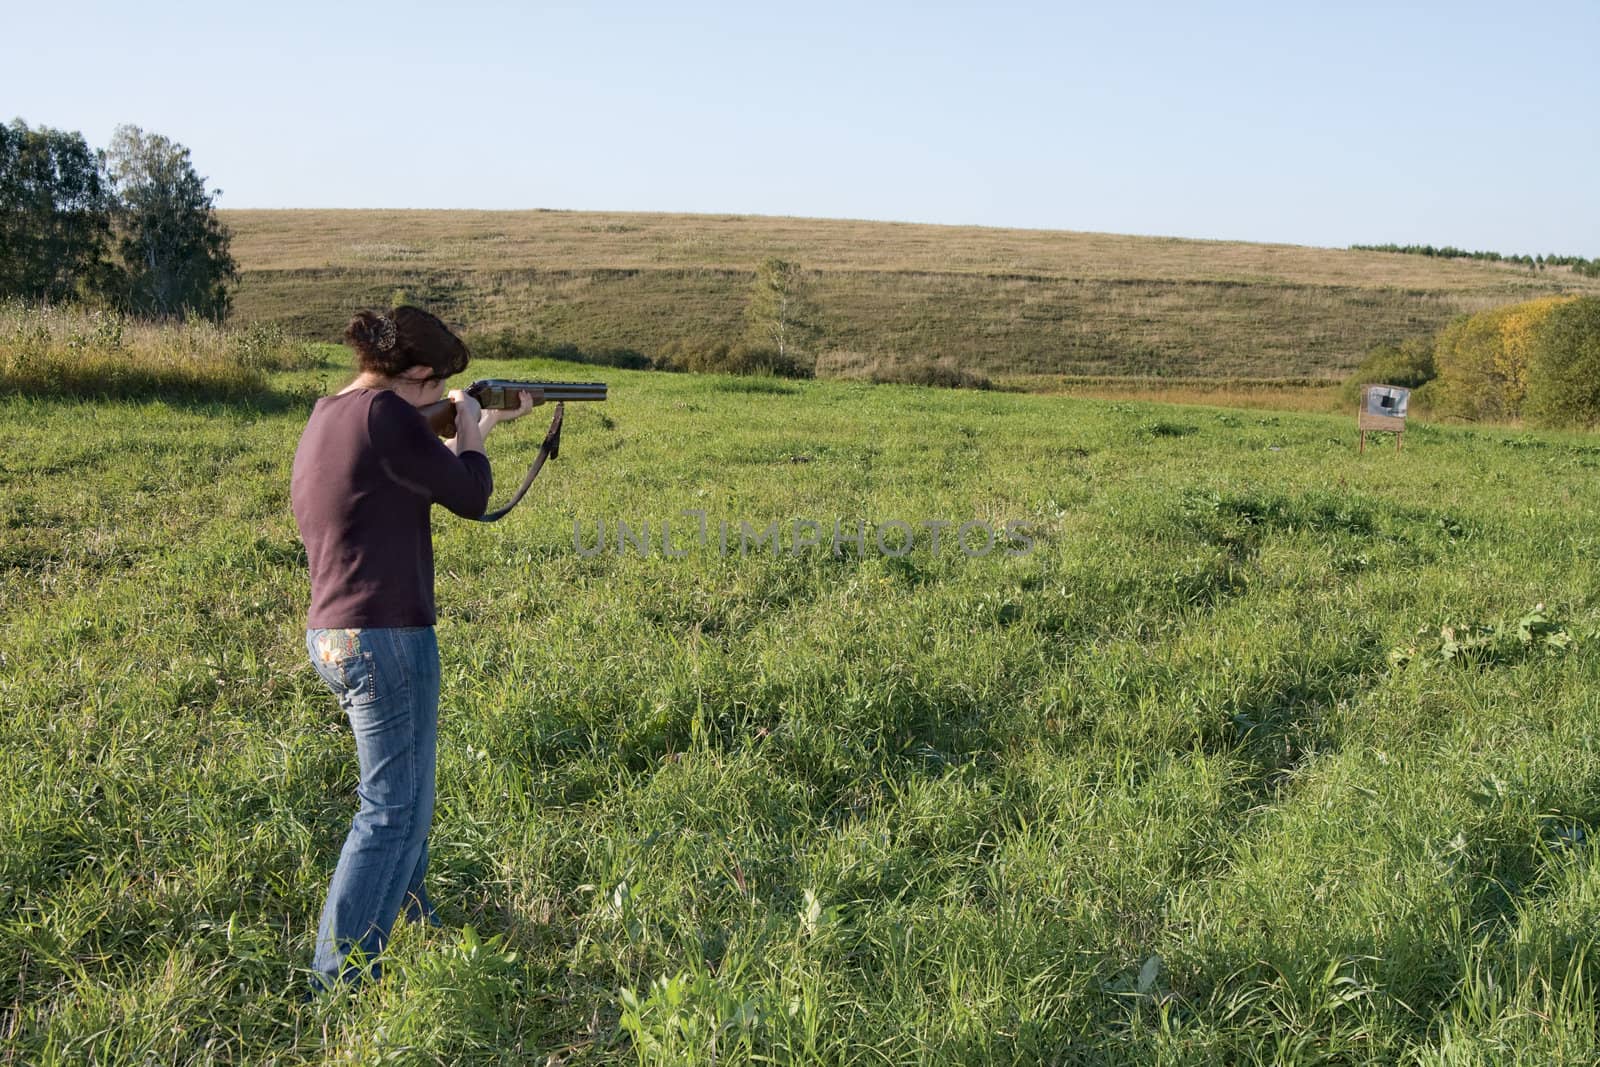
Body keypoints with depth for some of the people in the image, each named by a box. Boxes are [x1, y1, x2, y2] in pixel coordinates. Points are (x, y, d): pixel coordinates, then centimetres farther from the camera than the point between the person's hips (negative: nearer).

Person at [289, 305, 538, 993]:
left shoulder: (327, 415, 13)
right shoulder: (383, 414, -17)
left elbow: (422, 474, 24)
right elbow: (469, 496, -9)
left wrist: (484, 425, 28)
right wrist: (470, 426, 8)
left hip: (332, 637, 11)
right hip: (384, 637, -11)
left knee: (406, 791, 25)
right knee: (393, 811, -2)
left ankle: (412, 928, 41)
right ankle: (339, 979, 1)